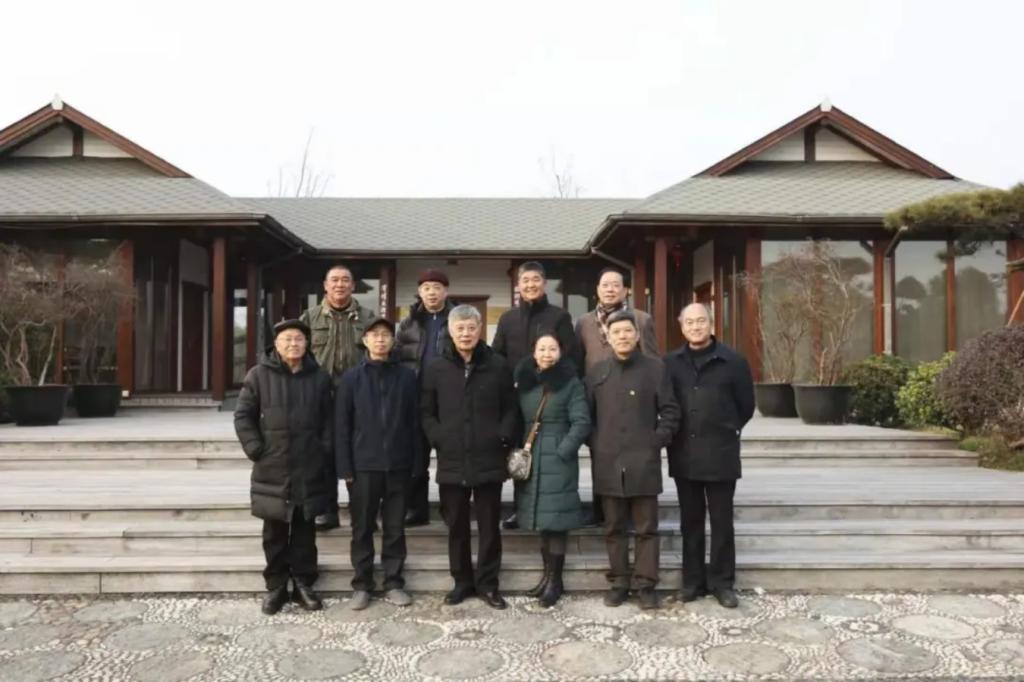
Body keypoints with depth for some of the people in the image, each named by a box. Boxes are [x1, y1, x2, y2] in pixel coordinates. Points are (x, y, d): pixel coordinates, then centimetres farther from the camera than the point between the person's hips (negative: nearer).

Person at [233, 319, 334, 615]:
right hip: (272, 470, -1)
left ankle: (303, 583, 22)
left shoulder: (320, 377, 5)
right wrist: (256, 449, -7)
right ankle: (276, 585, 20)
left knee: (305, 529, 10)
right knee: (275, 532, 8)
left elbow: (328, 420, 8)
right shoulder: (259, 375, -1)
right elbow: (243, 416, 0)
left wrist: (325, 452, -1)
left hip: (310, 470, 1)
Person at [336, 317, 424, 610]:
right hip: (364, 465, 0)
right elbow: (341, 426, 0)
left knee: (395, 528, 9)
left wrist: (417, 463, -2)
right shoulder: (352, 377, 1)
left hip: (398, 465, 1)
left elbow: (415, 423, 3)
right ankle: (361, 585, 19)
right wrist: (345, 467, -6)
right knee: (362, 528, 8)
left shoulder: (407, 376, 3)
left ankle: (394, 583, 20)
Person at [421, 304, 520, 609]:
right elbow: (426, 412, 6)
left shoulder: (498, 365, 2)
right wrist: (438, 439, -6)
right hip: (451, 461, 1)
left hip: (489, 460, -1)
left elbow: (511, 409, 5)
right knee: (456, 526, 11)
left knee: (489, 525, 8)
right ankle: (462, 581, 26)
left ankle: (487, 583, 21)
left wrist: (503, 439, -6)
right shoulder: (436, 368, 4)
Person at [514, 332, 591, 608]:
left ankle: (555, 578, 7)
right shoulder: (524, 383, 8)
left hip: (559, 461, -5)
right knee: (542, 517, 11)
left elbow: (581, 423, -10)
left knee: (556, 518, -3)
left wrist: (562, 451, -15)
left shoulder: (571, 384, -5)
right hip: (530, 461, 5)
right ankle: (548, 573, 22)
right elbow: (516, 420, 14)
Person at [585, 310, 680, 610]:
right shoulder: (597, 371, 7)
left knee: (646, 528, 5)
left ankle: (646, 584, 15)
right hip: (608, 463, 2)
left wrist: (657, 441, -7)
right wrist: (594, 446, 1)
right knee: (614, 528, 10)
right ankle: (619, 582, 20)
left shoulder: (655, 368, 1)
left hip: (644, 462, -2)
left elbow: (670, 411, 2)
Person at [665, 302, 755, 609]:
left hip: (720, 454, -2)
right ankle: (693, 580, 21)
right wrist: (677, 434, 11)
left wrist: (725, 432, 11)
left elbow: (746, 406, 6)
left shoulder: (733, 361, -2)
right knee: (690, 520, 11)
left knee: (721, 521, 5)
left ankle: (722, 581, 17)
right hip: (684, 454, 2)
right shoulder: (670, 363, 4)